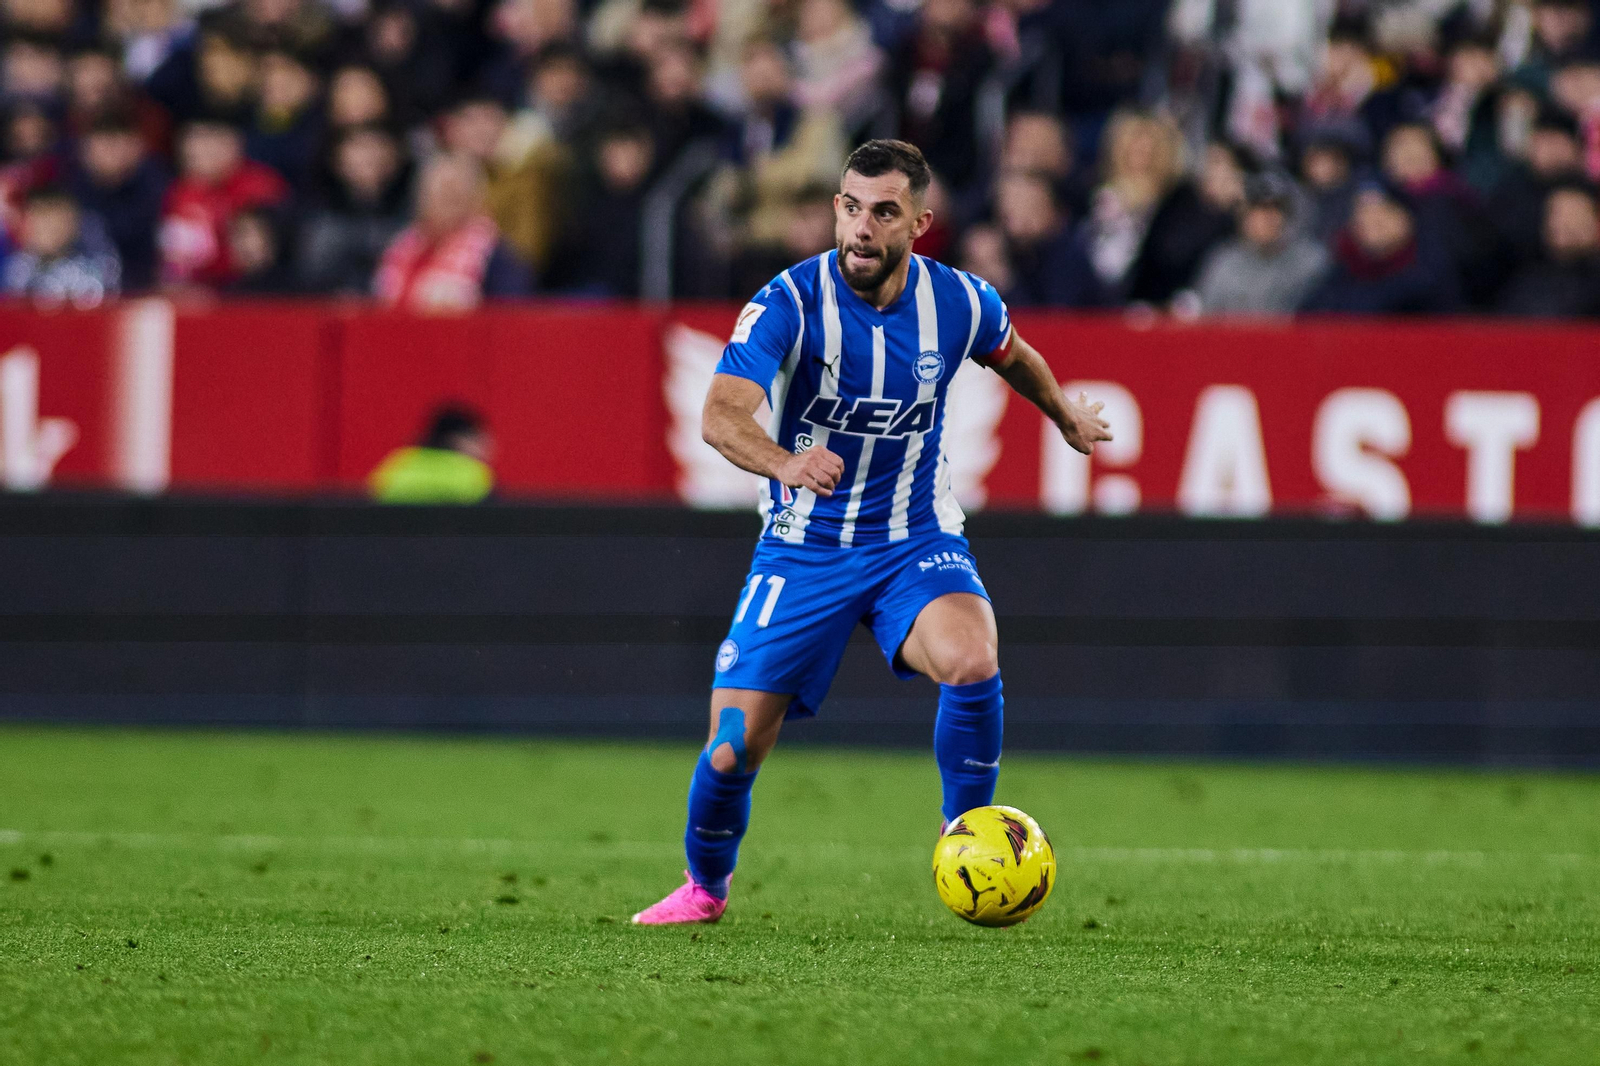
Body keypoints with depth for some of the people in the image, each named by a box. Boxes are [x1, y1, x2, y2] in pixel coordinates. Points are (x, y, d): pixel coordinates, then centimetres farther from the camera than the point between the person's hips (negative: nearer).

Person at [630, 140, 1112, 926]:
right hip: (804, 550, -1)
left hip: (916, 541, 1)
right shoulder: (789, 303, -19)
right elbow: (720, 416, -34)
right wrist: (785, 462, -55)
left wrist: (1068, 418, 33)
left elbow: (1010, 355, 17)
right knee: (731, 754, -4)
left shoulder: (959, 303, -9)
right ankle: (704, 887, 29)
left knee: (972, 662, -32)